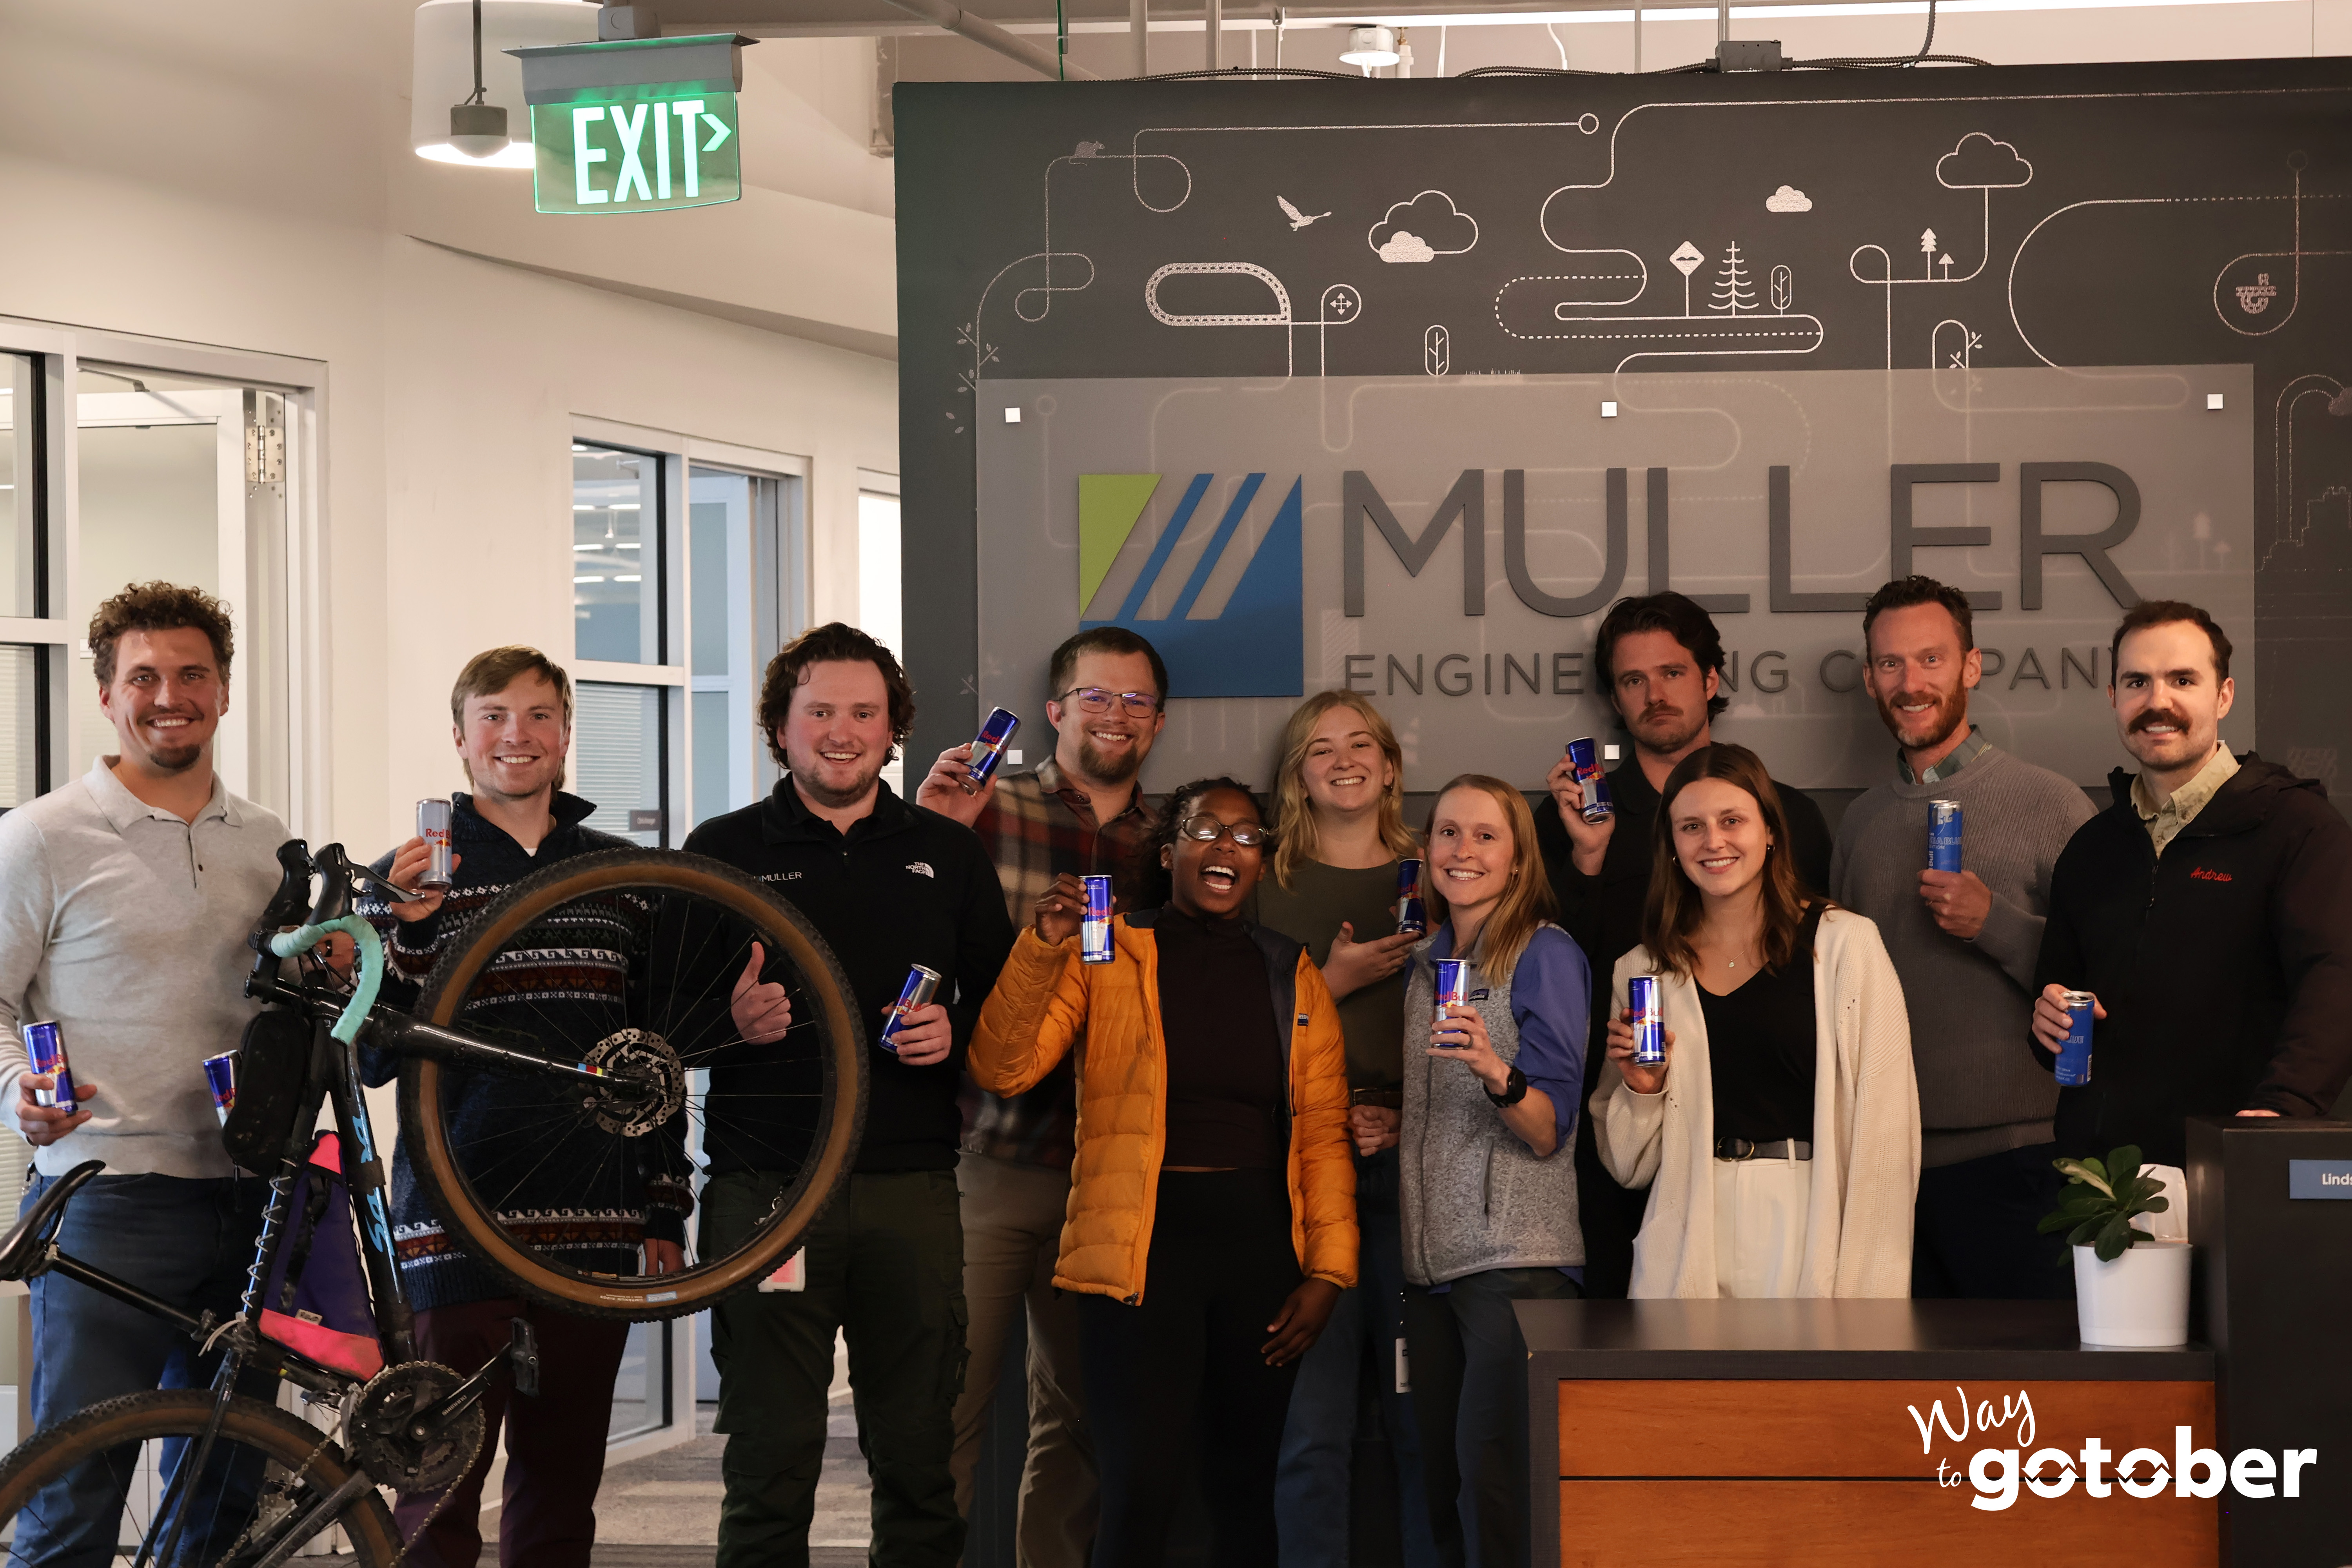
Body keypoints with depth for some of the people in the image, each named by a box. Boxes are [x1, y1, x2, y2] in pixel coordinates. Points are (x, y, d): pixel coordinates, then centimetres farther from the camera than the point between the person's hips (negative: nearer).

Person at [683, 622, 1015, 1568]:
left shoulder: (948, 853, 14)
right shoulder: (722, 852, 8)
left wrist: (958, 1032, -4)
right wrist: (729, 1020, -15)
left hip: (914, 1189, 2)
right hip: (766, 1186, -2)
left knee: (922, 1463, 4)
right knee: (770, 1465, -1)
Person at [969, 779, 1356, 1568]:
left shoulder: (1292, 975, 12)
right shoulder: (1104, 953, 3)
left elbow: (1324, 1131, 8)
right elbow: (1003, 1068, -6)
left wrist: (1328, 1270, -1)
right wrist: (1044, 945, -18)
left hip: (1262, 1244, 4)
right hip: (1144, 1242, -3)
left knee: (1246, 1487, 11)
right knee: (1140, 1494, -12)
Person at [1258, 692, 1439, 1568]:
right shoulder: (1267, 887, 10)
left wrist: (1410, 1117, -4)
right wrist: (1334, 981, -7)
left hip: (1414, 1162, 1)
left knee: (1423, 1414, -2)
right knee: (1313, 1423, -5)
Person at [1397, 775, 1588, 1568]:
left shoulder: (1547, 955, -6)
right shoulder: (1421, 961, 14)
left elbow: (1549, 1129, -13)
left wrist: (1494, 1069, -30)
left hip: (1514, 1258, -7)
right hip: (1428, 1257, 7)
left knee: (1493, 1480, -12)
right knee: (1443, 1480, 10)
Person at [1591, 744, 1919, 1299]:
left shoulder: (1845, 944, -1)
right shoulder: (1641, 972, 9)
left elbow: (1883, 1132, -4)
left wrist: (1865, 1290, -10)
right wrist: (1641, 1092, -6)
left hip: (1812, 1229, -2)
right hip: (1691, 1248, 2)